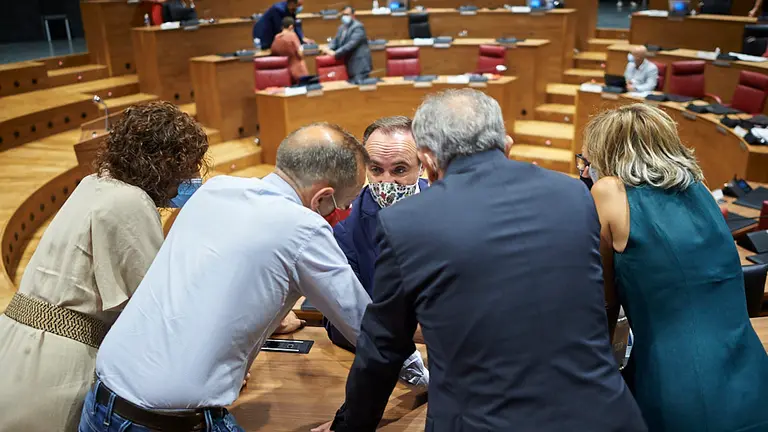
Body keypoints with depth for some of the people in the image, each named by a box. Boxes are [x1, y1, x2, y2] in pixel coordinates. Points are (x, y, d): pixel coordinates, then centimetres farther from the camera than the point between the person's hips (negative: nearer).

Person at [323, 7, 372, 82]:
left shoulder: (358, 27, -12)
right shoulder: (342, 27, 17)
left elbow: (351, 44, -23)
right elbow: (335, 41, 17)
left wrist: (335, 53, -26)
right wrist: (329, 48, -6)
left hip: (359, 65, -9)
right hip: (350, 65, 9)